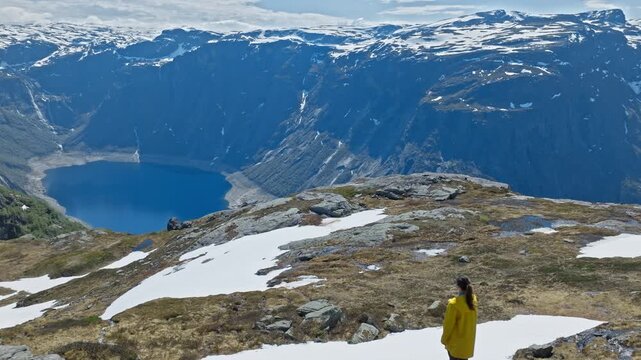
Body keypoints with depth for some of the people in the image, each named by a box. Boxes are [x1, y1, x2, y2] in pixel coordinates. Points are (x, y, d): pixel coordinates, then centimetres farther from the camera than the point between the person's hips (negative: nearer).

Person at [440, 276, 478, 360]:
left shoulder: (454, 304, -28)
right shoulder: (473, 299, -8)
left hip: (456, 341, -6)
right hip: (468, 339, 6)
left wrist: (444, 339, -5)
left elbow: (449, 324, -18)